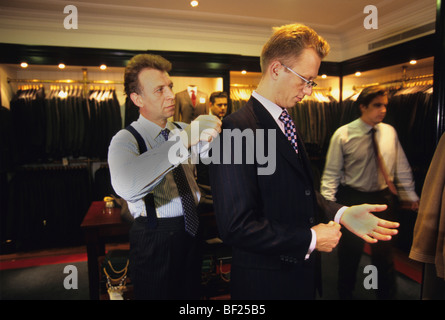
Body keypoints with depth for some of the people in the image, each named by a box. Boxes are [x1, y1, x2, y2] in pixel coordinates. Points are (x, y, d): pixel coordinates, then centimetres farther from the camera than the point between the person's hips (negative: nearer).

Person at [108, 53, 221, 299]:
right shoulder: (125, 140, -18)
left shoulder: (182, 130, 4)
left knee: (191, 293, 19)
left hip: (192, 230, 6)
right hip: (154, 240, -5)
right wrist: (184, 139, -42)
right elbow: (126, 187, -40)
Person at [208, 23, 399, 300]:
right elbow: (236, 227, -26)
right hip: (266, 284, -8)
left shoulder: (285, 125, 7)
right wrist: (311, 239, -18)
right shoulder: (237, 130, -23)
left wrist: (341, 213, -6)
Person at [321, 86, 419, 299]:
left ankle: (387, 294, 37)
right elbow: (332, 172, -9)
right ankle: (345, 293, 36)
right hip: (353, 199, -3)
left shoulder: (390, 132, 1)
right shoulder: (343, 135, -10)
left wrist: (410, 196, 11)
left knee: (383, 252, 14)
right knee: (349, 251, 11)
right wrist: (328, 204, -14)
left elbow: (402, 168, 9)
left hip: (384, 198, 3)